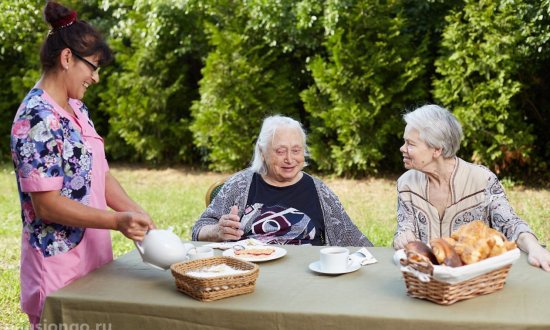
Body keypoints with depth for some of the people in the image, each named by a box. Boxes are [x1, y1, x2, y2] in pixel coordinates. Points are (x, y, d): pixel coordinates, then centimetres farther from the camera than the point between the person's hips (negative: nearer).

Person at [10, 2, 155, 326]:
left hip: (92, 255, 8)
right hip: (59, 263, -8)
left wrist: (137, 213, -3)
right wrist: (117, 221, -25)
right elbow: (47, 204, -20)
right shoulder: (37, 118, -18)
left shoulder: (77, 109, 9)